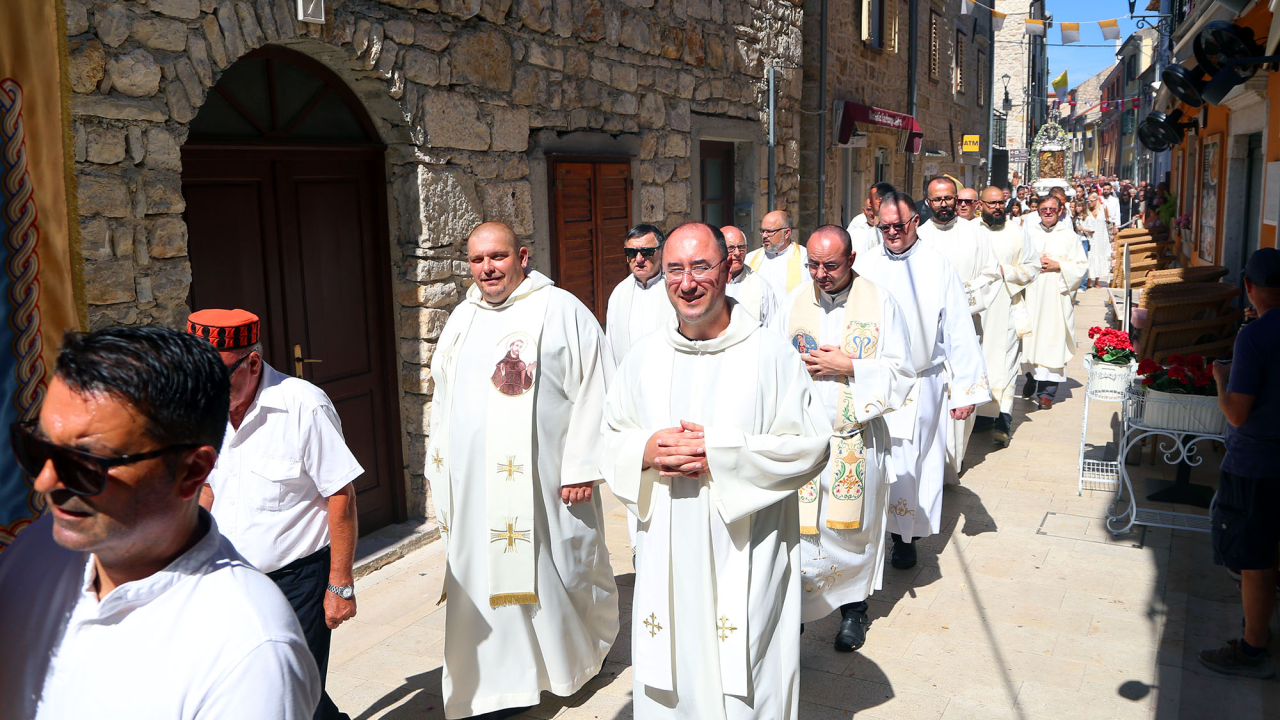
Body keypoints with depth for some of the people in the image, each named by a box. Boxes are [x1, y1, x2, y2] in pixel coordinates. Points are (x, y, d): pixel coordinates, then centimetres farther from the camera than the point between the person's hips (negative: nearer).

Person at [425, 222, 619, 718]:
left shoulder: (562, 312, -6)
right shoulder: (462, 318, 11)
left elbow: (592, 393, -9)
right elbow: (444, 396, 19)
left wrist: (581, 467, -13)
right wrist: (437, 465, 17)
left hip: (543, 480, -4)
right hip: (474, 482, 5)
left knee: (558, 568, 10)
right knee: (486, 575, 6)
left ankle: (587, 649, 38)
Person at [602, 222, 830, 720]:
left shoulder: (770, 355, -7)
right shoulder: (645, 356, 6)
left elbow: (810, 445, -9)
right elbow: (612, 438, 14)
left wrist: (719, 453, -17)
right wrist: (648, 451, -9)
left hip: (746, 560, -4)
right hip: (667, 559, 4)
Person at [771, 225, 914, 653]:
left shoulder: (879, 302, -3)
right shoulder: (794, 302, 5)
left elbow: (901, 371, -4)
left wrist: (850, 368, -15)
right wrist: (800, 365, -10)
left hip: (858, 436, -2)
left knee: (852, 527, 8)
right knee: (800, 524, 3)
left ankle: (853, 606, 26)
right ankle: (800, 604, 20)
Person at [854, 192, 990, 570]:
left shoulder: (938, 268, -1)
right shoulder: (863, 265, 4)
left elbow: (959, 331, 0)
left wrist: (965, 389, -2)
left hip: (921, 386, -1)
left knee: (910, 461, 5)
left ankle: (905, 536, 20)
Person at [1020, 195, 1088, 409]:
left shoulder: (1069, 236, 5)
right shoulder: (1029, 233, 10)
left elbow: (1081, 265, 3)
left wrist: (1058, 265, -11)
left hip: (1056, 296, -2)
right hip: (1031, 293, 2)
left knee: (1052, 339, -5)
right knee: (1031, 335, 5)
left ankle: (1046, 392, -3)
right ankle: (1032, 377, 28)